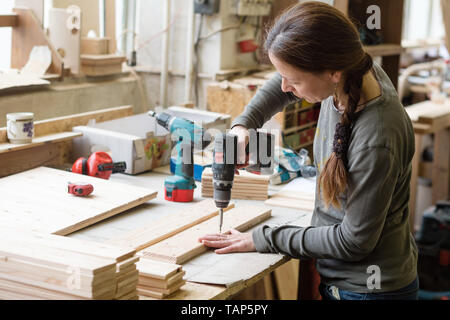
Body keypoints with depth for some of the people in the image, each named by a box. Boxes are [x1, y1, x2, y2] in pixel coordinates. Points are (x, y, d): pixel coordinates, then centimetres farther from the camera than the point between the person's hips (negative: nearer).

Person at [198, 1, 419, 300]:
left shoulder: (377, 143, -33)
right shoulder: (352, 71, -11)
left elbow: (355, 241, -23)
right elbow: (282, 86, 10)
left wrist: (264, 239, -17)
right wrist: (243, 124, -5)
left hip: (369, 288, -7)